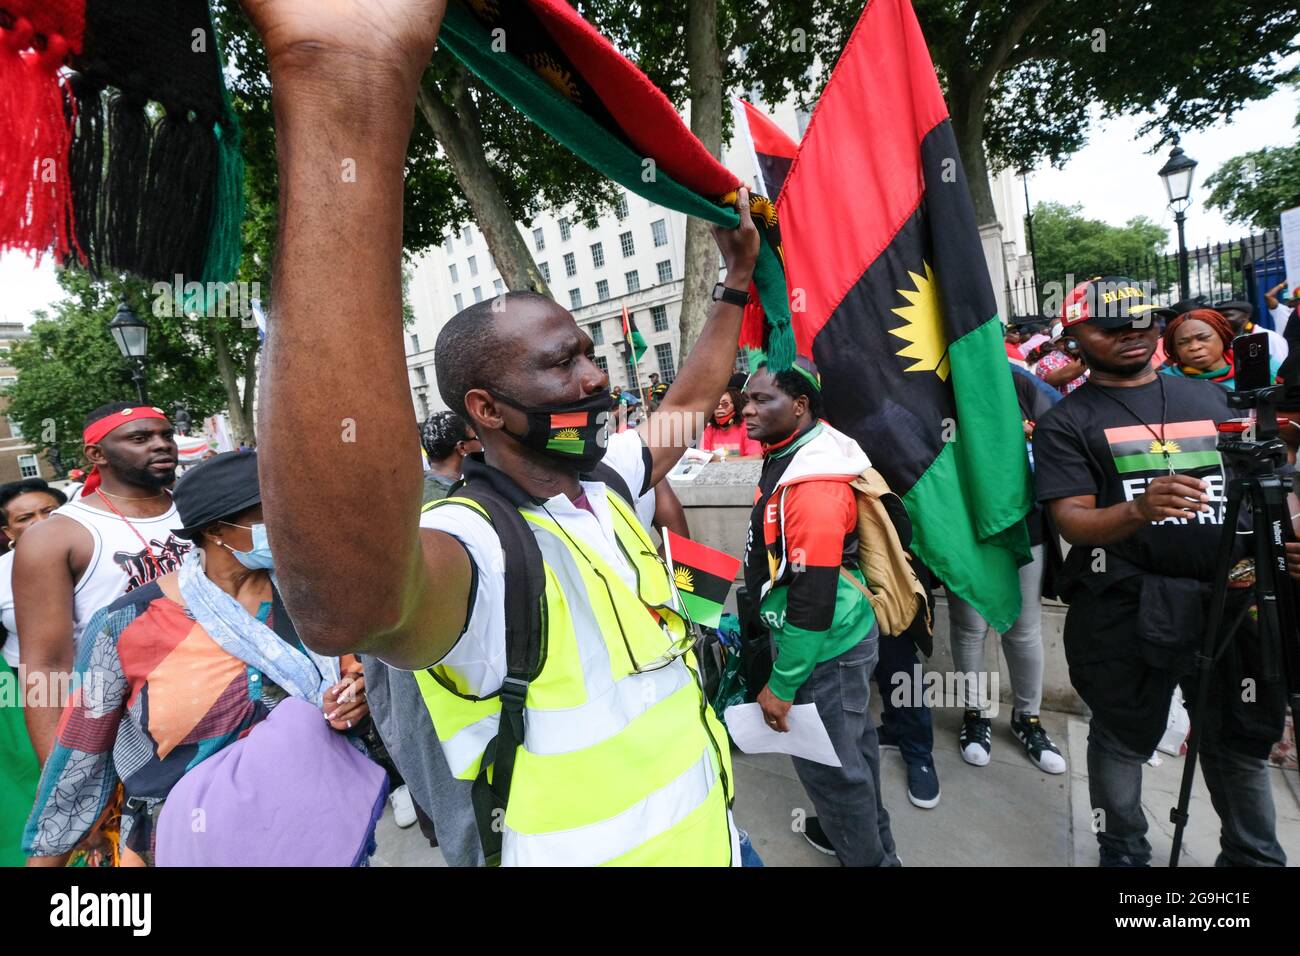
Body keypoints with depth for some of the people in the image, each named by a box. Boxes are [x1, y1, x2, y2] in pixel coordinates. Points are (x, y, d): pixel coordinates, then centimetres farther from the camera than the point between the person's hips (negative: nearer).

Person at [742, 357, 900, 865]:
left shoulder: (813, 482, -29)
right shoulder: (789, 456, 3)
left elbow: (813, 596, -28)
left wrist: (781, 685, -20)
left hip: (825, 649, -10)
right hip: (842, 637, 10)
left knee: (829, 763, 10)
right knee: (848, 743, 27)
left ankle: (866, 857, 34)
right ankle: (869, 833, 50)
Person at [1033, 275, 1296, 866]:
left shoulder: (1211, 397, 13)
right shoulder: (1066, 423, -3)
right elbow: (1073, 522, -12)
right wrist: (1138, 510, -31)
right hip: (1126, 611, -4)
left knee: (1242, 740, 19)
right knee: (1123, 740, 9)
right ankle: (1123, 855, 30)